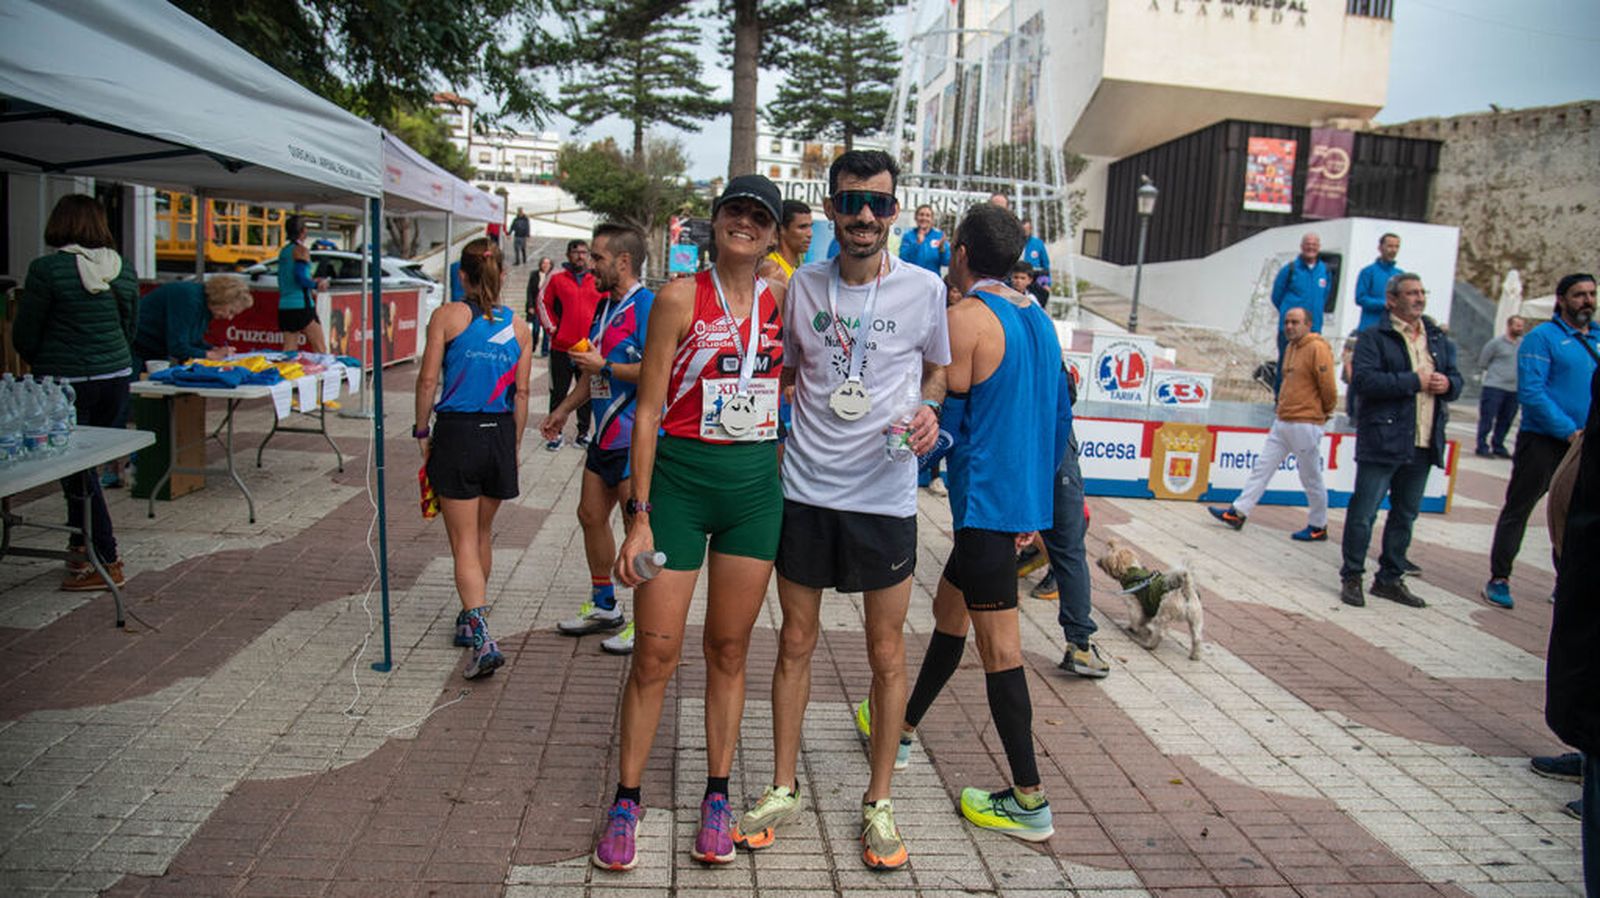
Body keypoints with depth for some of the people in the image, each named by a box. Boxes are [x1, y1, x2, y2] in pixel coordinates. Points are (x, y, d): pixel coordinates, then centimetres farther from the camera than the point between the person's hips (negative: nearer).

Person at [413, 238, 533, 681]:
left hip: (457, 433, -4)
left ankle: (481, 637, -13)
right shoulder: (519, 326, 3)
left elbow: (428, 380, -9)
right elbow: (521, 392, 4)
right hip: (499, 433, 4)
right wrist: (514, 444, 13)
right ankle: (470, 619, 36)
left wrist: (422, 432, 2)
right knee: (482, 533, 21)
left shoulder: (447, 316, -6)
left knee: (464, 541, 0)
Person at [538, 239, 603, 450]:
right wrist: (551, 327, -3)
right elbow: (543, 302, 5)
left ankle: (584, 432, 19)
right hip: (561, 346, -2)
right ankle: (555, 433, 14)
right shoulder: (556, 277, 1)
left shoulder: (597, 279, 6)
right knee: (558, 392, 5)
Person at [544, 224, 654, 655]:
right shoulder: (605, 307, 15)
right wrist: (564, 409, 26)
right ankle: (603, 606, 31)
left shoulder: (647, 307, -16)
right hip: (605, 434, 10)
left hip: (637, 437, -10)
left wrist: (605, 367, -18)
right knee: (591, 516, 16)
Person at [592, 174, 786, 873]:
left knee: (728, 649, 11)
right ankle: (626, 800, 19)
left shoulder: (781, 300, 6)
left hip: (756, 485, 3)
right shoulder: (681, 298, -4)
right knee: (655, 653, 1)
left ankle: (717, 798, 24)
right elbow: (649, 409, -6)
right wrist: (641, 516, -11)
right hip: (680, 481, -3)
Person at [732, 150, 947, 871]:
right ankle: (783, 790, 28)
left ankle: (878, 803, 24)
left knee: (887, 654, 6)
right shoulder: (803, 285, 3)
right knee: (796, 641, 11)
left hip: (885, 495, -2)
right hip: (804, 490, 2)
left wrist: (928, 410, -9)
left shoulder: (924, 288, -3)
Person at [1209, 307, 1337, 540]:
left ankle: (1318, 527, 16)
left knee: (1311, 478, 3)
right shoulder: (1291, 348, 13)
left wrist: (1325, 412, 1)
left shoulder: (1317, 348, -14)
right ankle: (1238, 512, 12)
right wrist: (1283, 404, 14)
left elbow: (1328, 386, -13)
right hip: (1282, 422, 9)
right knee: (1262, 467, 8)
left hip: (1305, 425, -9)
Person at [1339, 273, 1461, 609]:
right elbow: (1363, 380, -19)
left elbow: (1455, 378, 22)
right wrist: (1414, 381, -16)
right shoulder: (1374, 338, -5)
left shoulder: (1439, 339, 16)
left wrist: (1447, 384, -2)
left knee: (1405, 515, 14)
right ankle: (1351, 577, 8)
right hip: (1383, 440, -7)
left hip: (1424, 443, 7)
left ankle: (1390, 578, 25)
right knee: (1363, 512, -3)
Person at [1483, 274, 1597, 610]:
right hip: (1542, 442, -6)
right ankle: (1499, 579, 9)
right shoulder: (1542, 337, -8)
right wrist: (1569, 431, -19)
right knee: (1517, 511, 1)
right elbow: (1531, 392, -16)